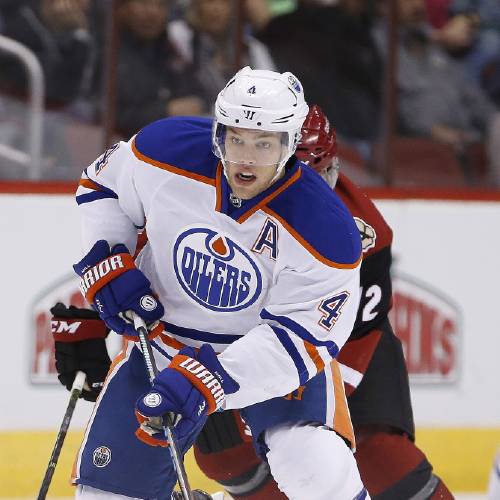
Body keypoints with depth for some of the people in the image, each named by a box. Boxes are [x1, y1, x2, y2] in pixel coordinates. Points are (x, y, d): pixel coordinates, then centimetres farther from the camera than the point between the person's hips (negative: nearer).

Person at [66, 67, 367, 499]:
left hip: (277, 349, -3)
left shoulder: (325, 230, -30)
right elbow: (102, 185, 1)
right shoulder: (166, 151, -21)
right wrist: (106, 265, -14)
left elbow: (300, 335, -28)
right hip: (164, 332, 3)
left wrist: (207, 382, -39)